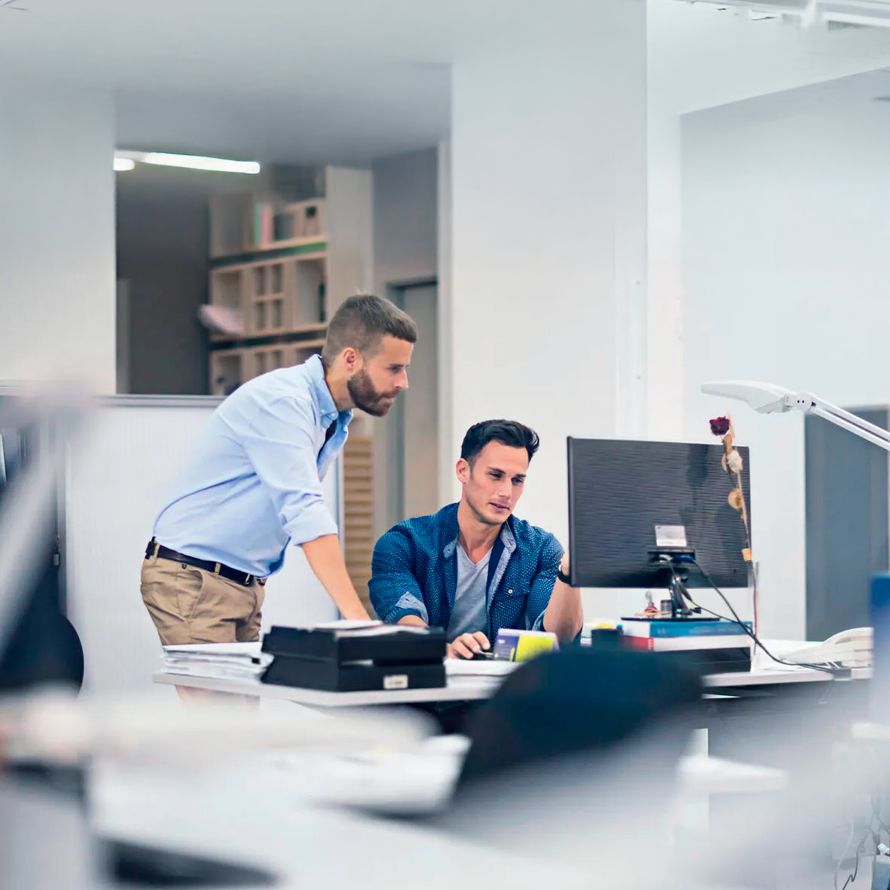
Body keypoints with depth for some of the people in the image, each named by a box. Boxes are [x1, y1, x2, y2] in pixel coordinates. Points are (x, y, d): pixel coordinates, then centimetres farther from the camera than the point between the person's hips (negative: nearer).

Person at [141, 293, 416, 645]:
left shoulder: (335, 422, 9)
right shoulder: (281, 401, -21)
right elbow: (303, 511, -31)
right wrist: (357, 616, -37)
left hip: (247, 586, 9)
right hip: (193, 577, -9)